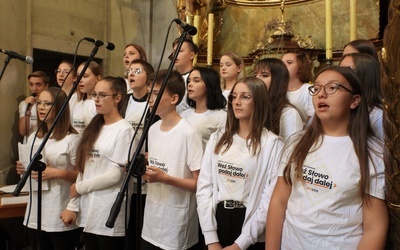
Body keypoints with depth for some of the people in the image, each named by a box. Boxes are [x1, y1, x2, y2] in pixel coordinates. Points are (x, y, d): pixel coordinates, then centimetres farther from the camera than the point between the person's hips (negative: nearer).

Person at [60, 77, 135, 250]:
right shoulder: (93, 128, 12)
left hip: (109, 215, -6)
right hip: (87, 212, 6)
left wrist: (79, 187, -6)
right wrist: (72, 206, 5)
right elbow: (84, 169, 10)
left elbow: (115, 175, -15)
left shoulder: (124, 130, -9)